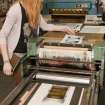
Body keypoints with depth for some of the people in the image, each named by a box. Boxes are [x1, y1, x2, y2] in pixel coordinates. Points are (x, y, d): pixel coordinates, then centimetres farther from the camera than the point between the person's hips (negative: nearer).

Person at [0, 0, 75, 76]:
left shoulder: (35, 10, 0)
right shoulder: (16, 9, -23)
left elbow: (45, 26, 17)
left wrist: (64, 28, 14)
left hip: (29, 52, 7)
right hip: (16, 54, -6)